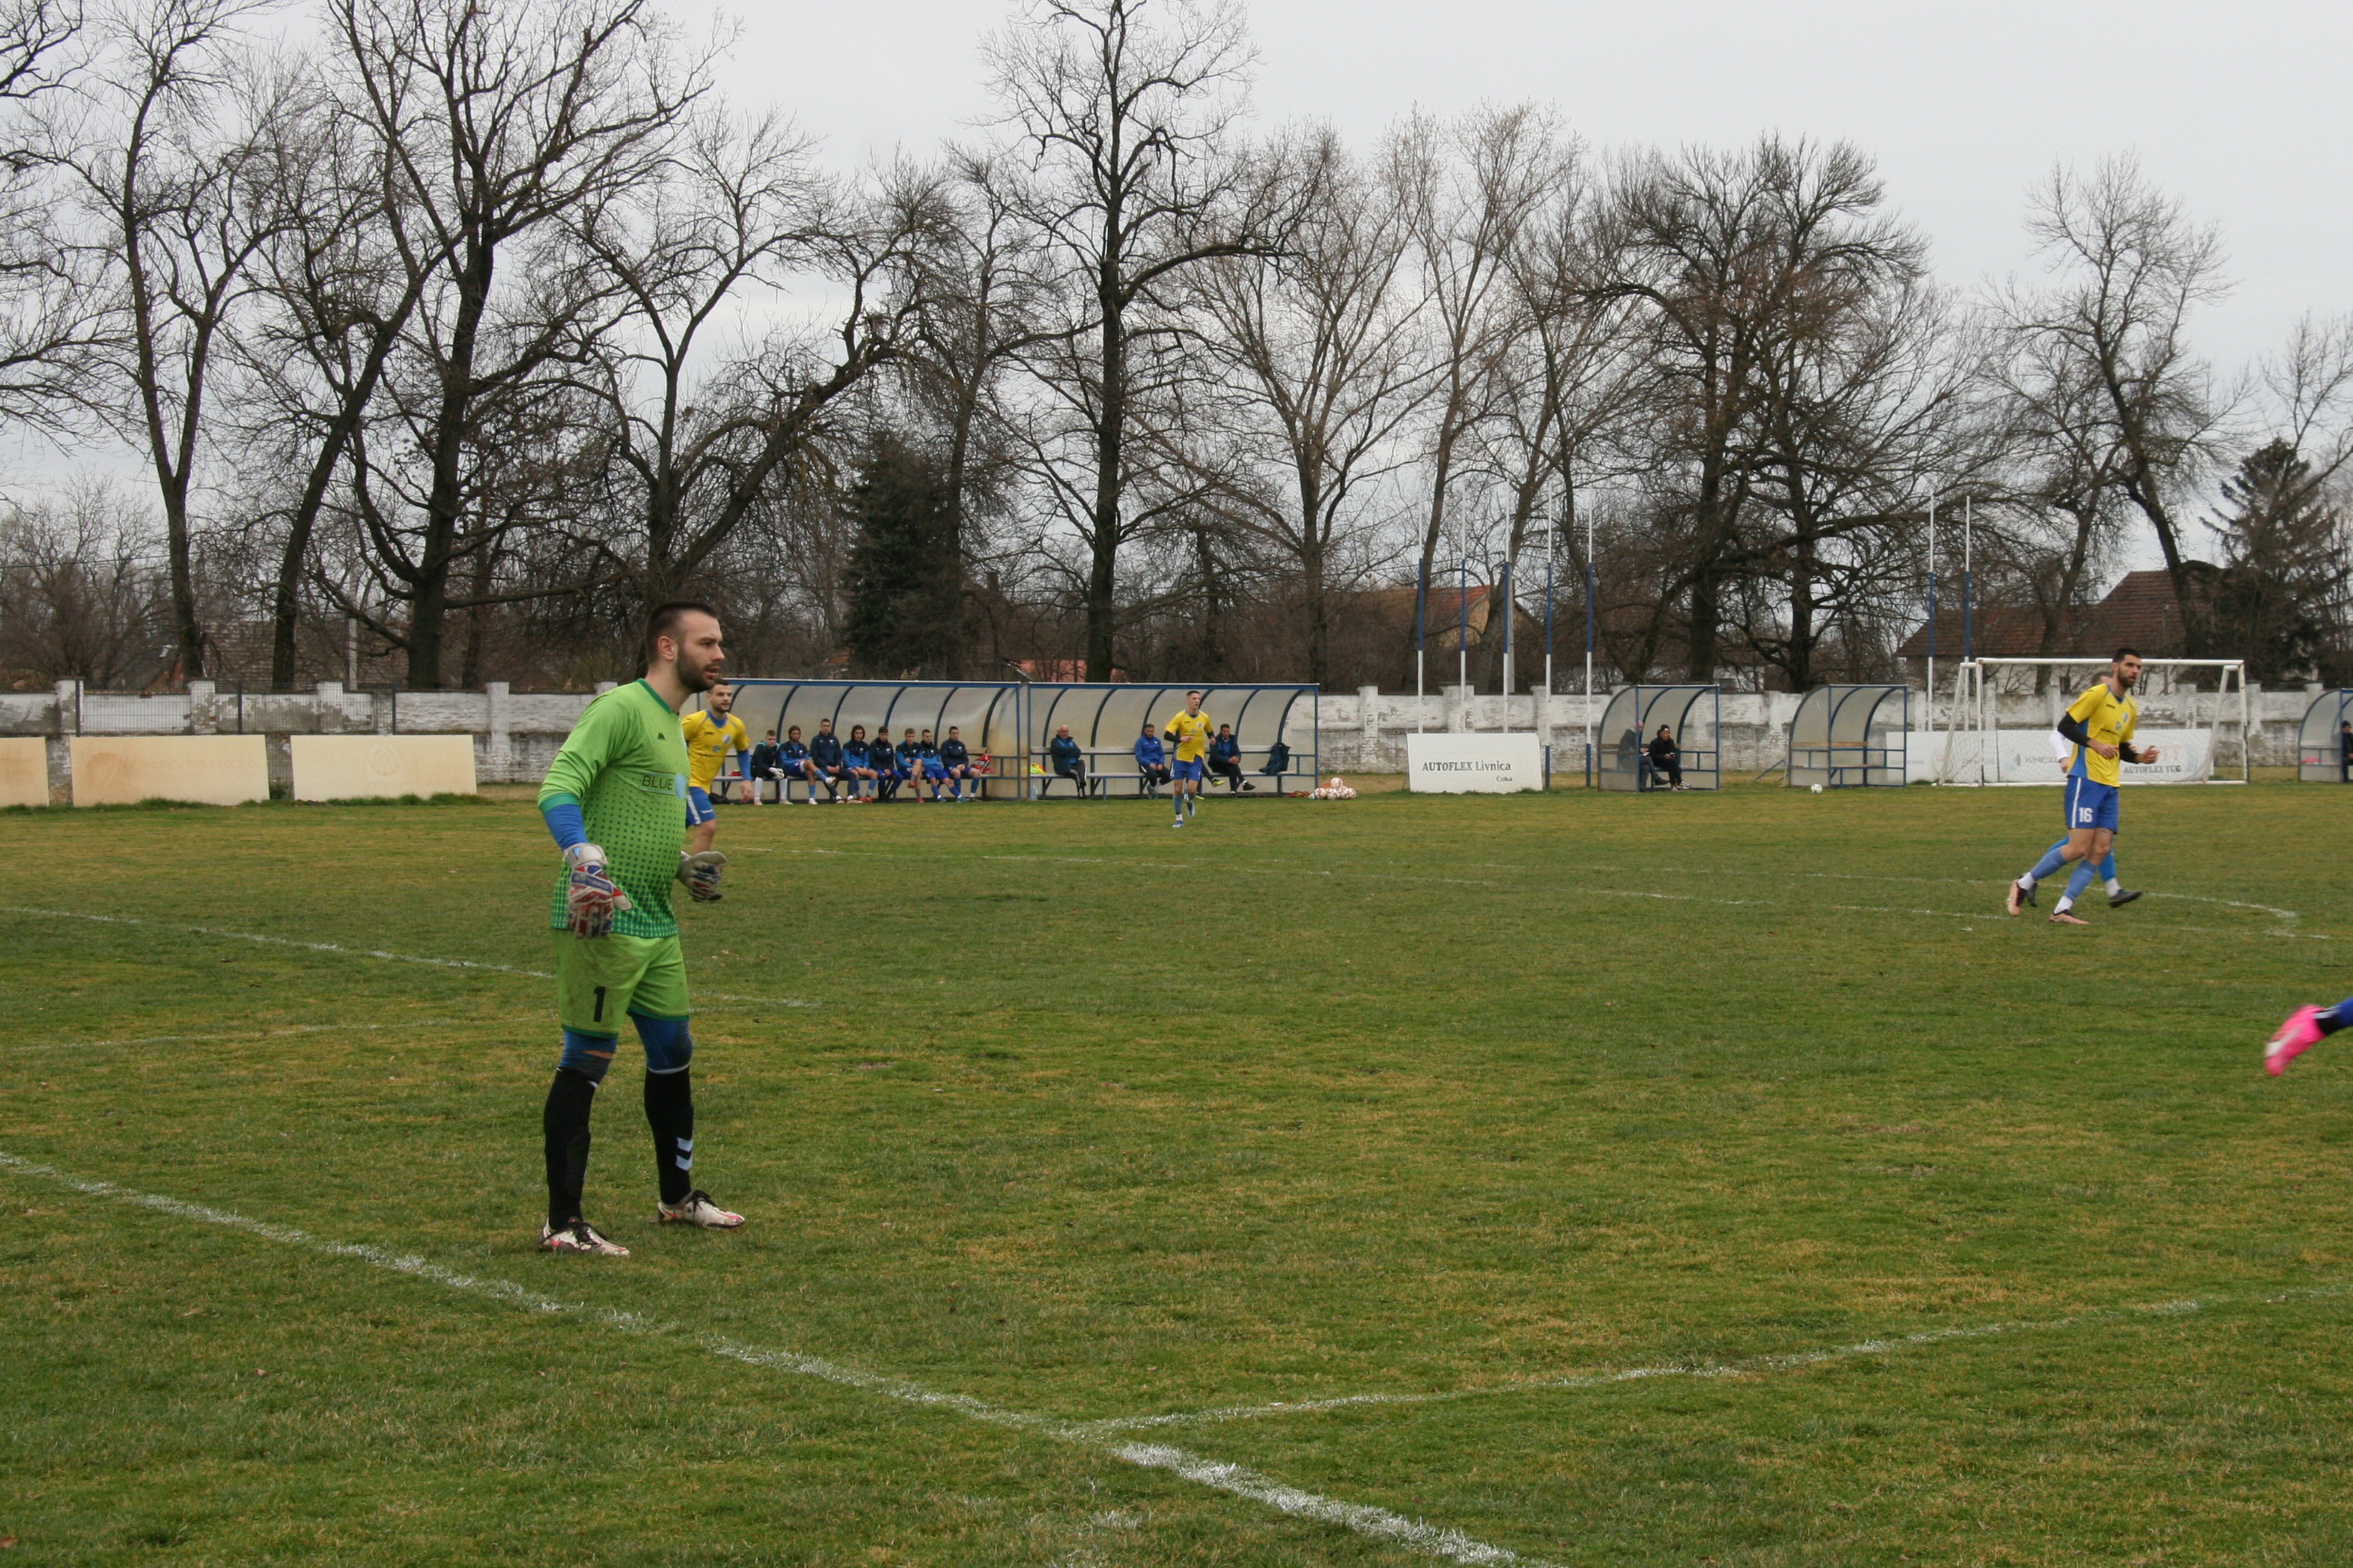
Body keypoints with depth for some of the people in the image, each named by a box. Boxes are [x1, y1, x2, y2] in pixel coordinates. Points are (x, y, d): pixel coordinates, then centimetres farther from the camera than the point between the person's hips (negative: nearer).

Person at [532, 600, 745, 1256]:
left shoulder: (672, 723, 19)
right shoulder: (621, 709, -12)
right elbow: (558, 788, -22)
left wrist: (683, 866, 21)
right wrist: (585, 858, -34)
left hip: (655, 924, 10)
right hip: (604, 919, -10)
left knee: (673, 1052, 18)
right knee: (586, 1061, -6)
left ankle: (677, 1197, 33)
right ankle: (563, 1224, -1)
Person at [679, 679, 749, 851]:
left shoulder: (736, 726, 4)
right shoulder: (694, 721, -15)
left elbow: (743, 752, 20)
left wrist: (747, 780, 9)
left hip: (705, 785, 7)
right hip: (689, 783, -7)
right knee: (708, 826, -19)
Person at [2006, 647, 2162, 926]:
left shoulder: (2131, 707, 17)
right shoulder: (2098, 694, -7)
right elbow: (2065, 725, -11)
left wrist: (2140, 757, 7)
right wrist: (2094, 743, -21)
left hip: (2109, 785, 8)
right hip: (2086, 780, -8)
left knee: (2100, 849, -4)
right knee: (2079, 847, -14)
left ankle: (2062, 910, -2)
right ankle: (2024, 884, 3)